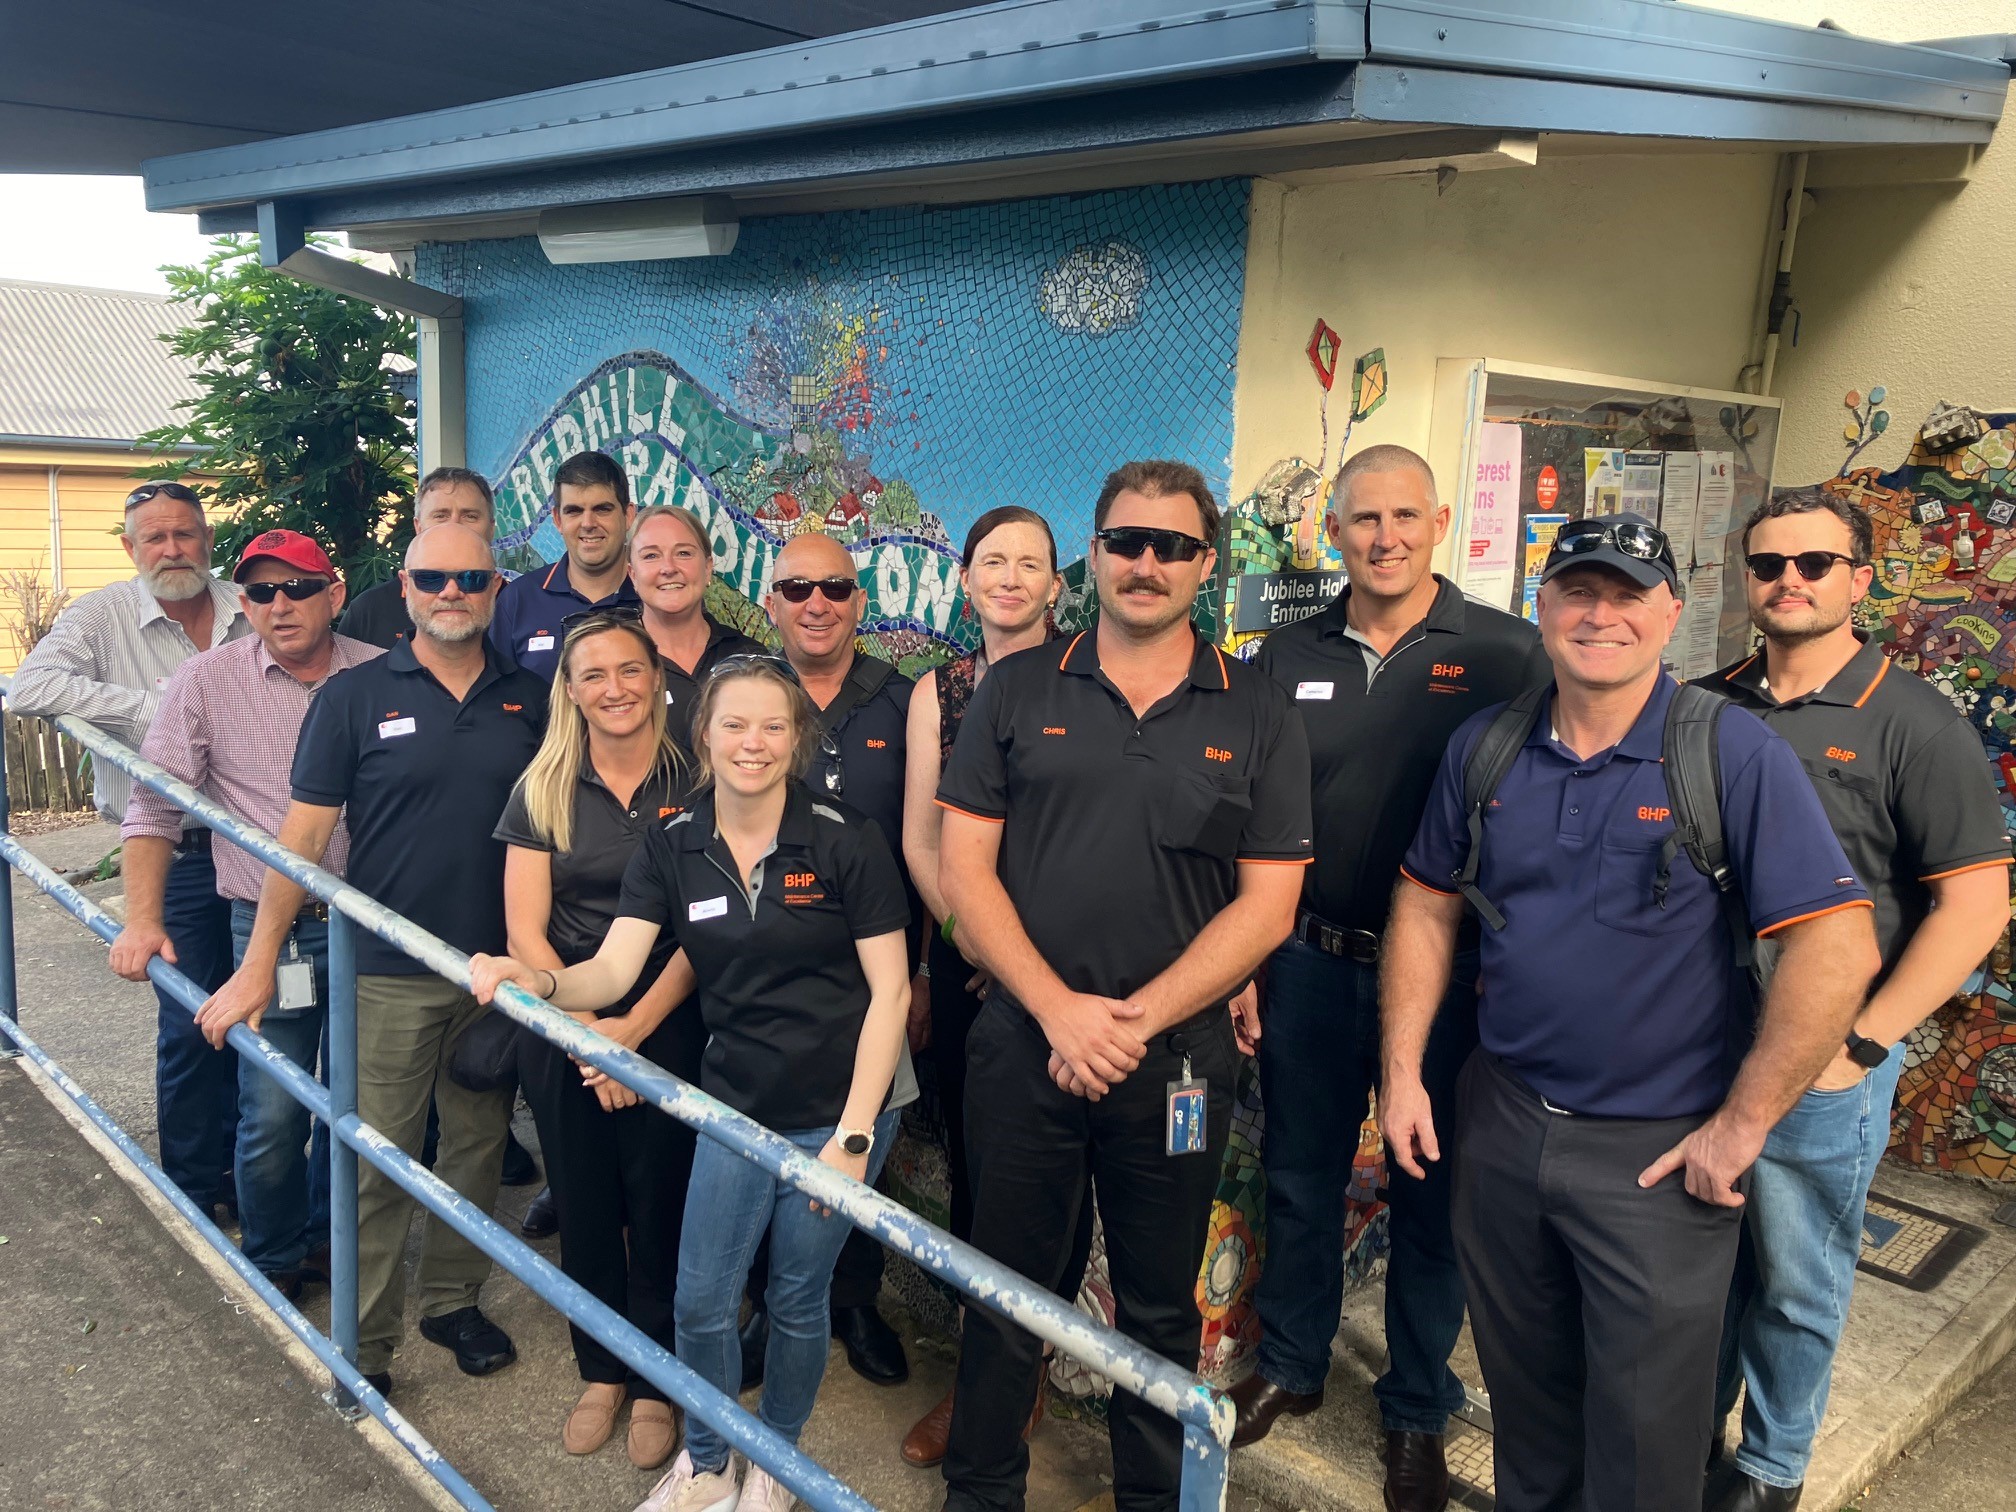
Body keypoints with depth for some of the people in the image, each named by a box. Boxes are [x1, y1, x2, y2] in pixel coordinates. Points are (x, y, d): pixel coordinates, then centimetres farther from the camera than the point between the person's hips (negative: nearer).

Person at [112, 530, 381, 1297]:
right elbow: (154, 807, 1)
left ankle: (335, 1240, 38)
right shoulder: (206, 682, -3)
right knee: (274, 1113, -1)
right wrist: (142, 917, -6)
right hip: (271, 926, -2)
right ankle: (274, 1262, 25)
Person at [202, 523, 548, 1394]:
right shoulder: (355, 696, -4)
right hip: (388, 974, -3)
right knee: (377, 1164, 4)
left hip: (498, 970, 3)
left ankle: (454, 1301, 34)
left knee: (477, 1149, 15)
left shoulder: (529, 700, 3)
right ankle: (365, 1345, 19)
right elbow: (304, 833, -4)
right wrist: (258, 963, -6)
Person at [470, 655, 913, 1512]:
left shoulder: (845, 840, -14)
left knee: (797, 1300, 12)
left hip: (840, 1108, -3)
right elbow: (612, 970, -9)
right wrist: (539, 981, -31)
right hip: (737, 1104, 3)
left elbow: (890, 989, -12)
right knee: (701, 1302, 8)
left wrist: (854, 1133, -14)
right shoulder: (672, 846, -3)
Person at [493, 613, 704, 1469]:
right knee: (583, 1207, 13)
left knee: (659, 1209, 6)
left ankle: (655, 1384, 27)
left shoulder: (693, 786, -5)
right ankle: (601, 1374, 33)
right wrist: (586, 1028, -12)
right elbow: (525, 928, -2)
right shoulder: (542, 791, 1)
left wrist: (634, 1026, -14)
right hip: (561, 1034, 2)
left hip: (668, 1032, -2)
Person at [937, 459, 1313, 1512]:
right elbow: (963, 868, -1)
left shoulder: (1258, 717, 1)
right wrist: (1059, 1009, -12)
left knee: (1160, 1307, 15)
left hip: (1178, 1060, 0)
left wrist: (1133, 1020, -12)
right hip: (1023, 1045, 1)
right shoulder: (1017, 691, 2)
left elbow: (1265, 904, -3)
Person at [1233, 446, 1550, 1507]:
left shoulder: (1505, 655, -6)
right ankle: (1290, 1365, 38)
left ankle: (1418, 1410, 31)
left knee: (1429, 1195, 11)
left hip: (1445, 972, -2)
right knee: (1299, 1178, 16)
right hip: (1308, 966, 3)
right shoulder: (1289, 656, 3)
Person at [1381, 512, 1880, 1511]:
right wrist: (1402, 1072, 2)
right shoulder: (1482, 747, 1)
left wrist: (1742, 1126, -15)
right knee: (1521, 1386, 23)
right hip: (1500, 1120, 4)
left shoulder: (1734, 753, -14)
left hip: (1661, 1152, -4)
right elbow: (1426, 906, 8)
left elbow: (1837, 948, -18)